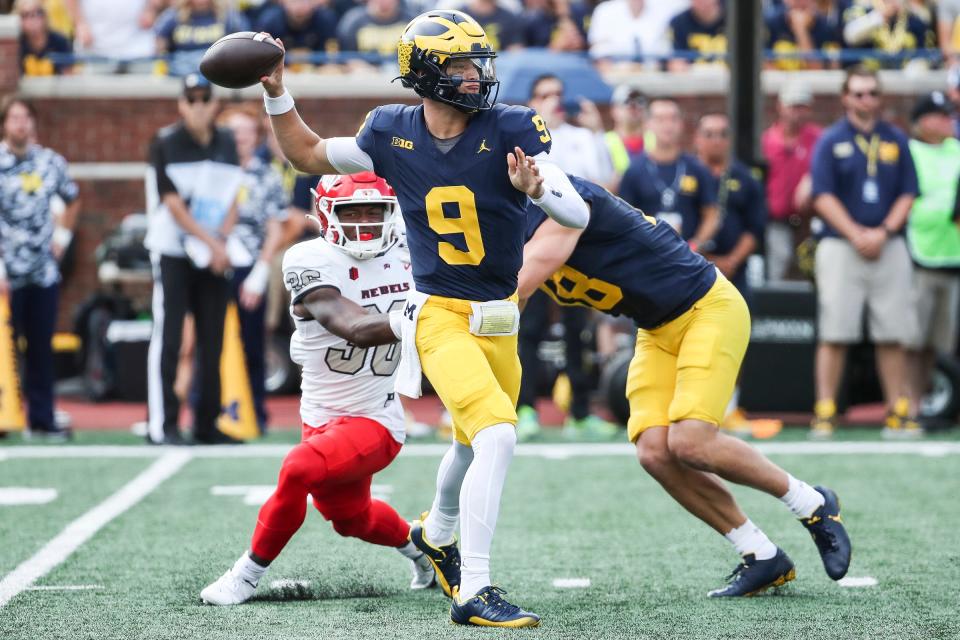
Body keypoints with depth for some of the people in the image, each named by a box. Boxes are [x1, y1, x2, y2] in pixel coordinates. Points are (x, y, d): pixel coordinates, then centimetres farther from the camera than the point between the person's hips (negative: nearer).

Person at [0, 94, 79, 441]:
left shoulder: (51, 162, 7)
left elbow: (73, 201, 24)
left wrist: (62, 236, 11)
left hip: (44, 271, 4)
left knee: (42, 348, 8)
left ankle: (42, 418, 15)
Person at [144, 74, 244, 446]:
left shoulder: (227, 144, 9)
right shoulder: (165, 144, -6)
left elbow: (232, 199, 9)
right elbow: (173, 204, -11)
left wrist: (221, 241, -8)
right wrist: (211, 242, -15)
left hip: (215, 256, 5)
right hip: (173, 253, -5)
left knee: (212, 342, 5)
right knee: (167, 338, -9)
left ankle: (207, 424, 11)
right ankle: (162, 425, -9)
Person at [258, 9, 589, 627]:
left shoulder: (510, 130, -11)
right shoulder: (393, 134, -7)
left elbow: (580, 216, -16)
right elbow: (310, 155, 10)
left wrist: (537, 187, -36)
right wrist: (277, 95, -1)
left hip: (498, 320, 3)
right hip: (439, 316, -3)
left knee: (473, 443, 24)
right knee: (497, 437, -23)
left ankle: (437, 534, 55)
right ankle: (474, 591, -20)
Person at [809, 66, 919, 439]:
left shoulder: (896, 141, 11)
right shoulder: (830, 141, 3)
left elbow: (907, 195, 7)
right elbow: (823, 197, -4)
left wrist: (883, 233, -8)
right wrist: (856, 235, -13)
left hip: (890, 248, 3)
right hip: (840, 248, -3)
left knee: (893, 334, 1)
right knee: (834, 333, -6)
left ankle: (897, 412, 5)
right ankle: (824, 412, -5)